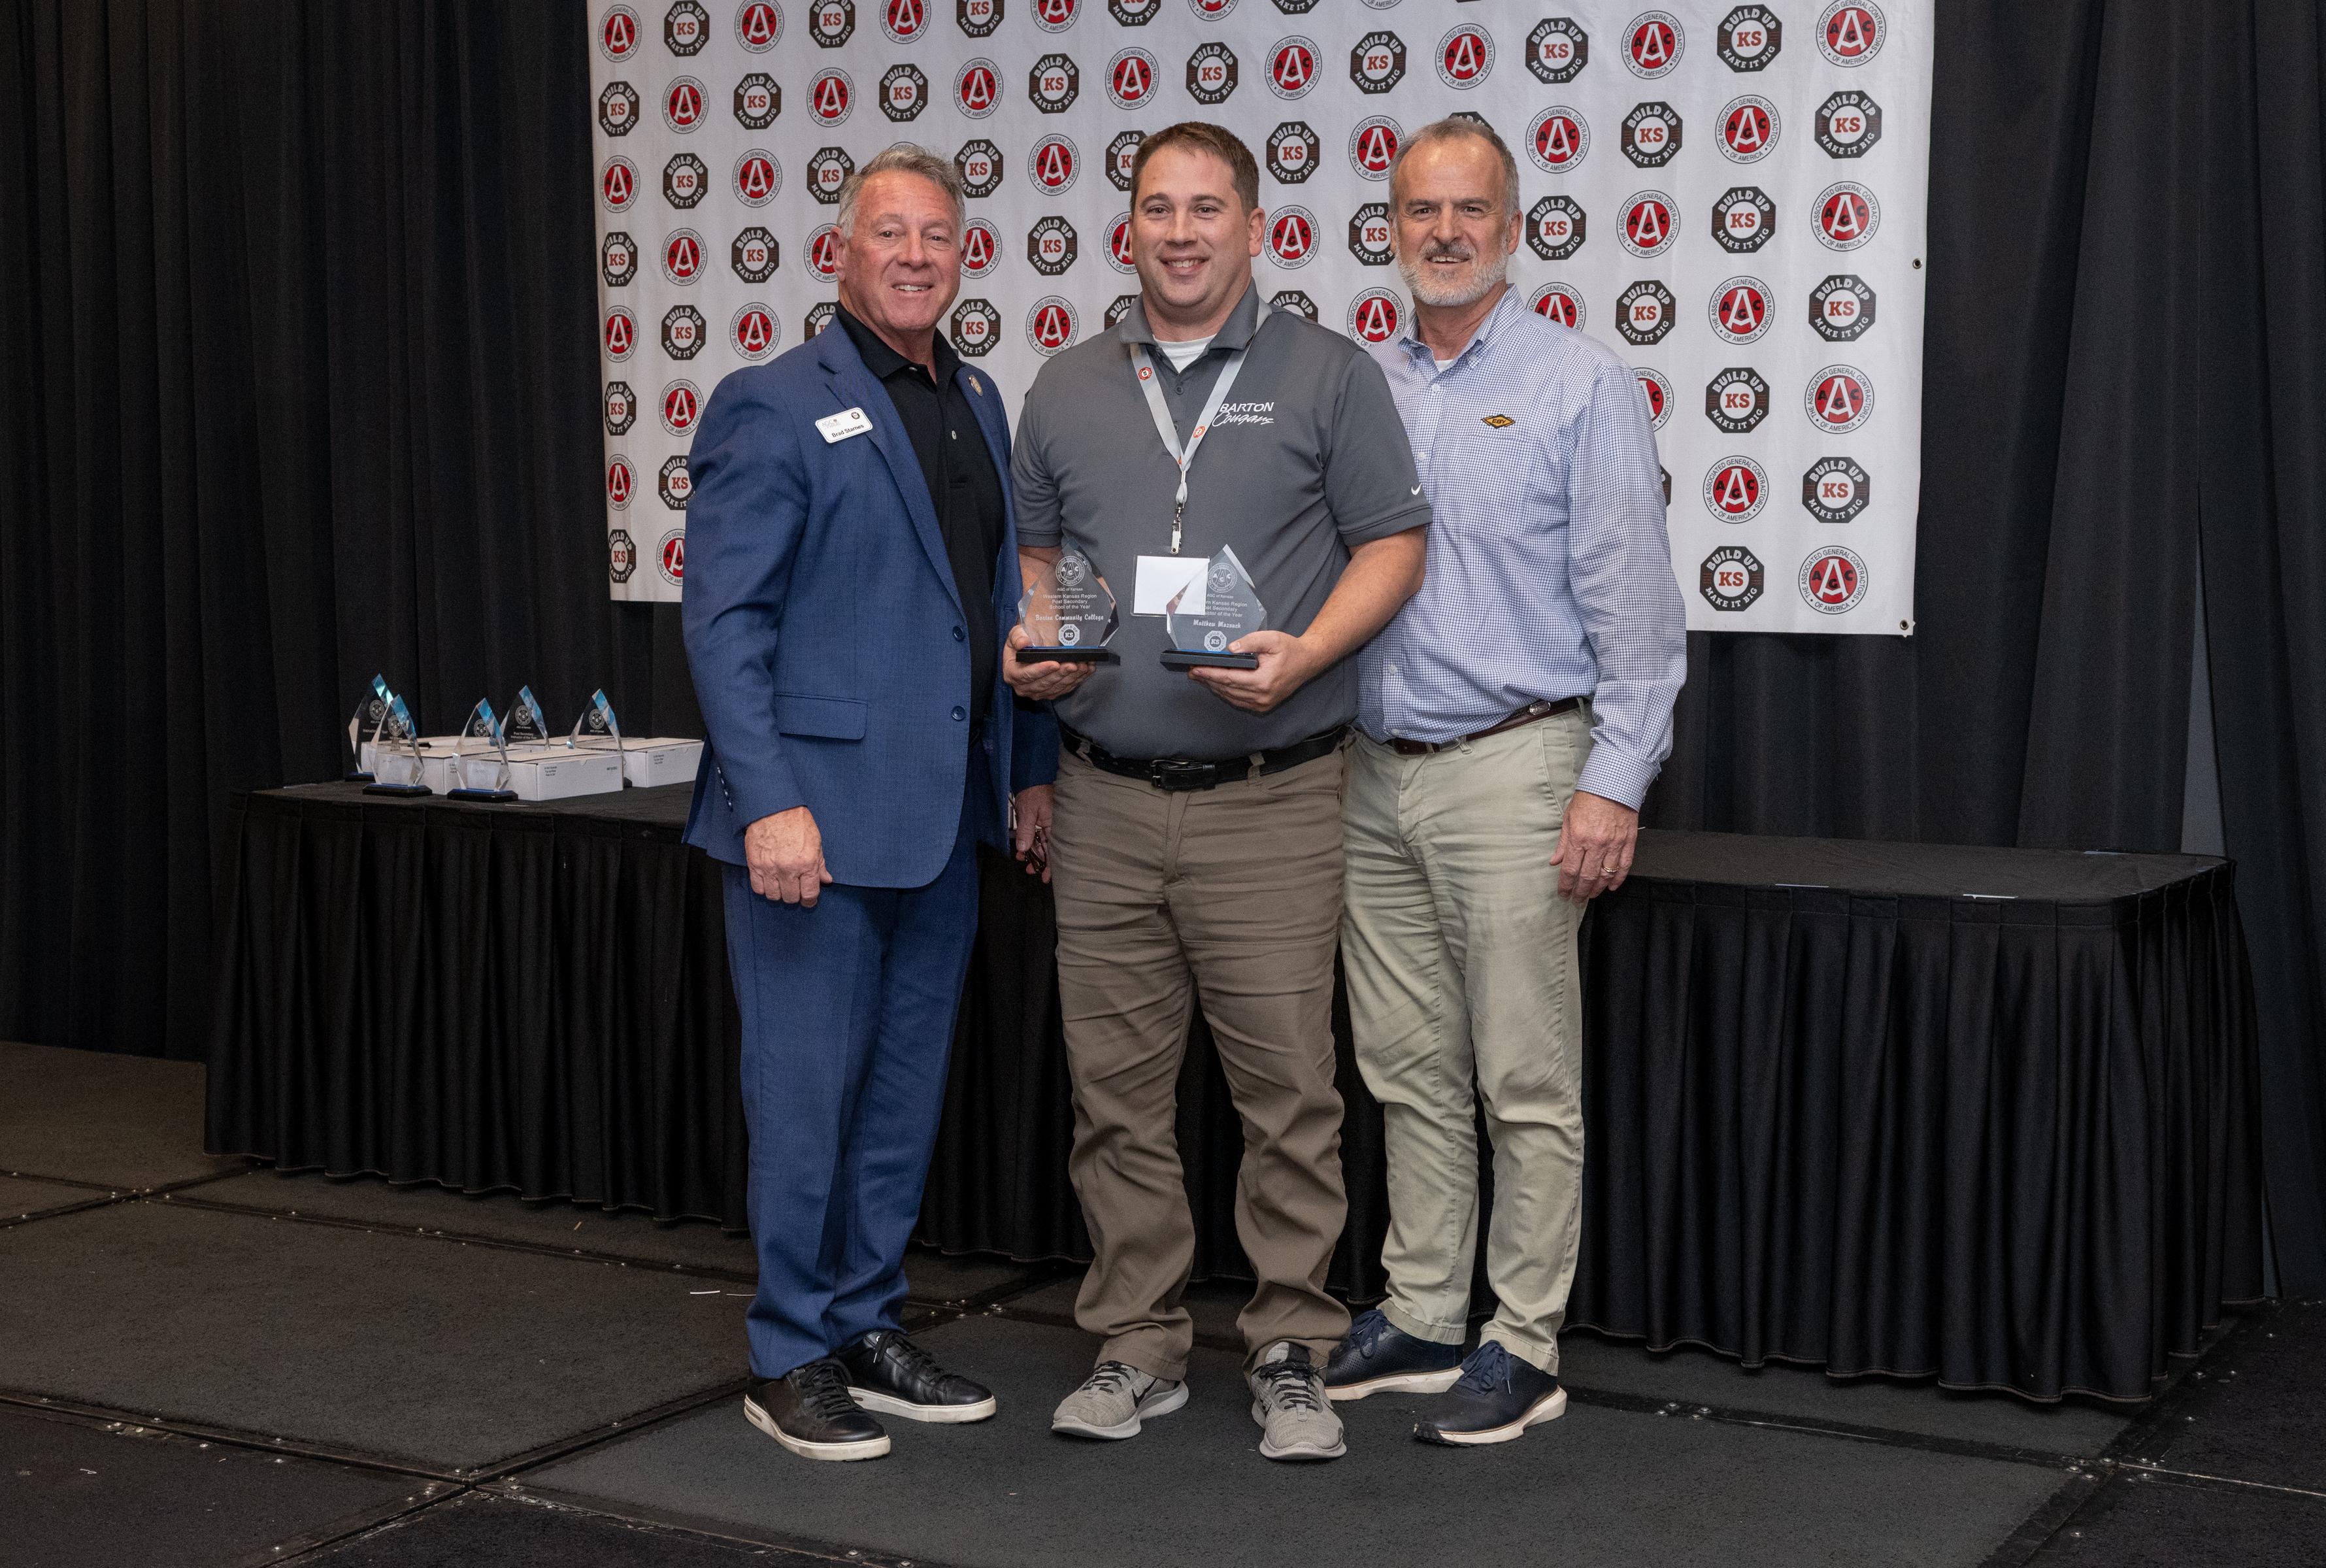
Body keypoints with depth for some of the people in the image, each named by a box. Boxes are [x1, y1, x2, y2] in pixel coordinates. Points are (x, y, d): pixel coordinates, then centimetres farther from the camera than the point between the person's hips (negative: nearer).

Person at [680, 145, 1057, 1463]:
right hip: (819, 809, -7)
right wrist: (770, 803, -19)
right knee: (808, 1090, 1)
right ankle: (793, 1363, 13)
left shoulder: (979, 404, 13)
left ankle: (870, 1331, 26)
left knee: (909, 1090, 14)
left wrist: (1032, 764, 14)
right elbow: (725, 623, -12)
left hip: (943, 813, 7)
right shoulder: (775, 406, -8)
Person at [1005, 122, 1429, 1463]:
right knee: (1116, 1086, 7)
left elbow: (1393, 544, 1)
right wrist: (1027, 644, 0)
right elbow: (1033, 552, 21)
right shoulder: (1068, 390, 14)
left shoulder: (1328, 375, 3)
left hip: (1270, 798, -3)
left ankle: (1291, 1353, 10)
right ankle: (1140, 1344, 20)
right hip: (1107, 800, 4)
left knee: (1289, 1083, -3)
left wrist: (1301, 655, -15)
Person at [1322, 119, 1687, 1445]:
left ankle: (1526, 1345, 8)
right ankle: (1421, 1316, 23)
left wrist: (1616, 782, -15)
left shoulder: (1582, 387, -4)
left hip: (1510, 765, -6)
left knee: (1527, 1082, -1)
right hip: (1376, 776, 6)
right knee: (1410, 1073, 12)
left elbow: (1634, 604, -8)